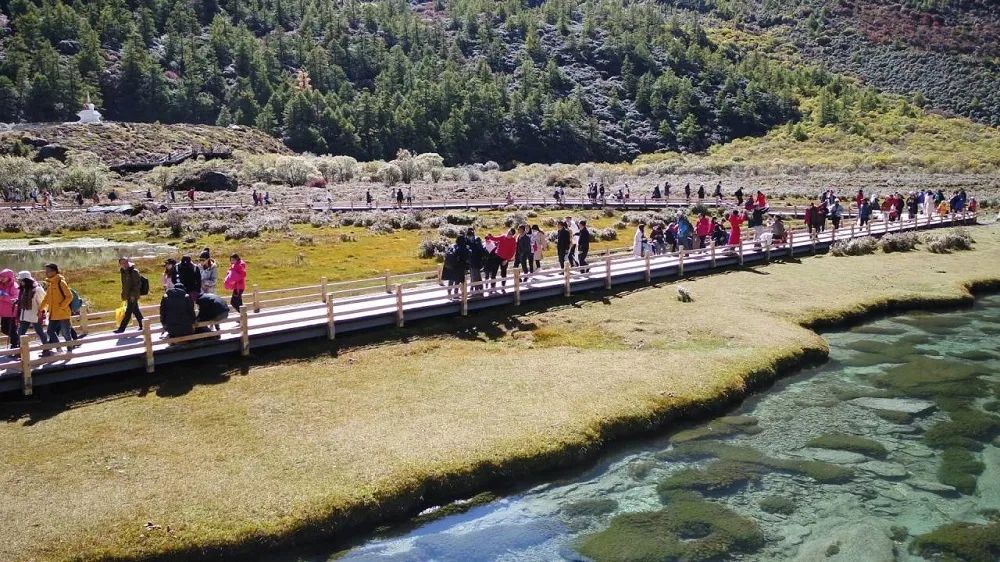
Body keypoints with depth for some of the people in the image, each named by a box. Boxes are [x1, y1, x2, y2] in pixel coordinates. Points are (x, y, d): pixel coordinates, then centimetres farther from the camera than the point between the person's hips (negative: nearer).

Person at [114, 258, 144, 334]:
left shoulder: (134, 271, -13)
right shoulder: (123, 272, 11)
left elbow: (137, 284, -16)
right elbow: (124, 284, 19)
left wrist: (133, 295, -19)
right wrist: (123, 294, 14)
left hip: (132, 296, -8)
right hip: (127, 295, 8)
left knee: (128, 312, -6)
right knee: (136, 311, 13)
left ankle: (122, 328, -5)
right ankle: (142, 325, 21)